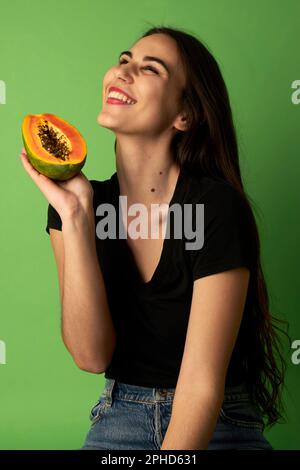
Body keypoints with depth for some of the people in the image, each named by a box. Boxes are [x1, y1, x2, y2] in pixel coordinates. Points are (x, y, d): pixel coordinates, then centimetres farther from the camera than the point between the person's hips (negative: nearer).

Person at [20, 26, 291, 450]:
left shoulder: (218, 207, -16)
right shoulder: (85, 202, -3)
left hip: (218, 425, -1)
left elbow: (203, 385, -18)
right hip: (118, 418, 1)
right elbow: (91, 354, -11)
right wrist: (74, 215, -17)